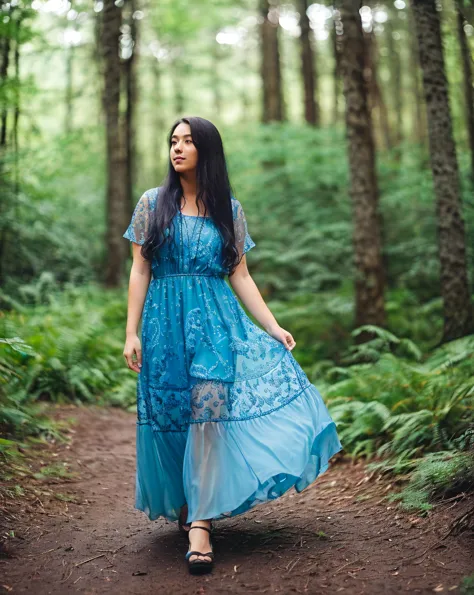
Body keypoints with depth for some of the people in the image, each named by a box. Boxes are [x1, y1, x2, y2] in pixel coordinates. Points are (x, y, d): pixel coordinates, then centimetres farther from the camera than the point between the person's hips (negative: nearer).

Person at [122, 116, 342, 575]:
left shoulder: (229, 209, 8)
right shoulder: (152, 203, 6)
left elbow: (240, 275, 8)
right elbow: (140, 271, 3)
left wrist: (272, 326, 0)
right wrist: (131, 333, -3)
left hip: (217, 320, 0)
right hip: (166, 322, 0)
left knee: (209, 410, -14)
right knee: (171, 416, 3)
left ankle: (199, 522, -12)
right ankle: (182, 505, 25)